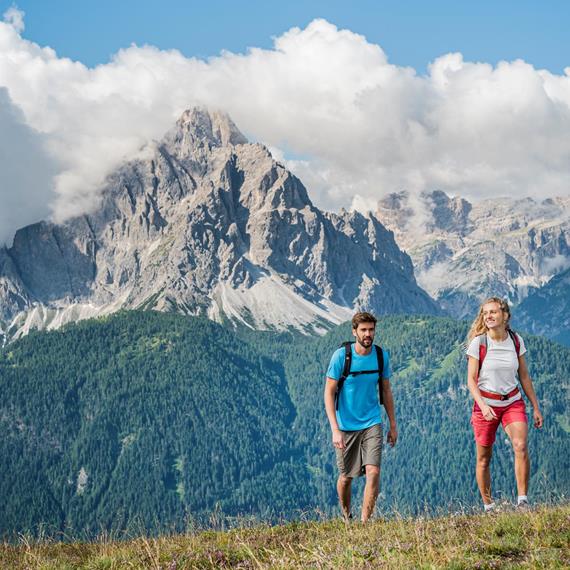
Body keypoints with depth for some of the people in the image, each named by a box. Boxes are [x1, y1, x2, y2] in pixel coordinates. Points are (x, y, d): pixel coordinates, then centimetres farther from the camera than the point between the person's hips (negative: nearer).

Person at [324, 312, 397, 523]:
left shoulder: (382, 356, -1)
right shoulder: (341, 356, -12)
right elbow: (329, 393, -11)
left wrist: (393, 425, 13)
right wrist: (335, 430, -19)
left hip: (372, 423, 2)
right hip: (346, 425, -2)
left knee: (373, 471, -15)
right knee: (346, 476, 10)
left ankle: (364, 522, -7)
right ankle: (346, 517, 36)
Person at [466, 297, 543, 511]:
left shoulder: (516, 341, 1)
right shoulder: (478, 342, -8)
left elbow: (524, 377, 10)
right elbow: (471, 380, -9)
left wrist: (536, 407, 10)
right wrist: (483, 406, -24)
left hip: (513, 402, 1)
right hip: (485, 404, -1)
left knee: (521, 446, -22)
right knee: (484, 458, 3)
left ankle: (523, 501, -19)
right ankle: (488, 507, 17)